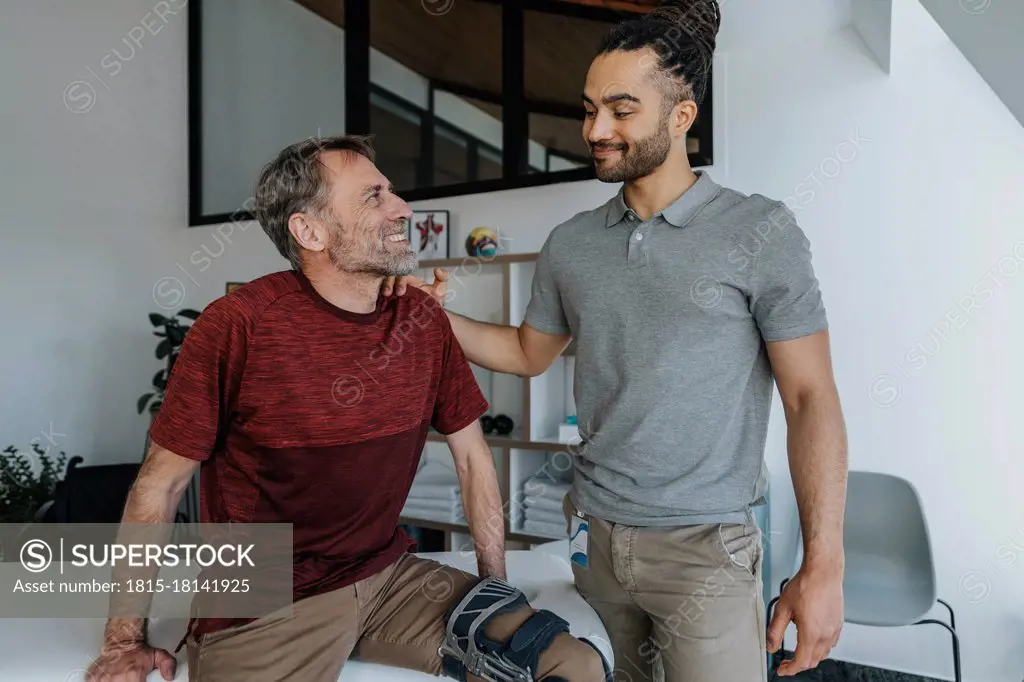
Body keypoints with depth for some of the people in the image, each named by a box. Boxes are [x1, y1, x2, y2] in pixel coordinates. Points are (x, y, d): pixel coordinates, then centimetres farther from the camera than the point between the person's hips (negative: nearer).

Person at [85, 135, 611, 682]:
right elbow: (161, 483, -8)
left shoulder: (424, 321, -3)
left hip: (389, 576, 4)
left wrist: (495, 584, 4)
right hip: (263, 609, -3)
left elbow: (471, 455, 5)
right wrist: (126, 638, -8)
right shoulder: (237, 325, -16)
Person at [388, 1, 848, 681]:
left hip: (705, 548, -3)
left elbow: (810, 399, -8)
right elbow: (529, 352, 17)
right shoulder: (569, 244, 4)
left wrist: (823, 567, -12)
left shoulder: (761, 233, -8)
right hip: (593, 531, 4)